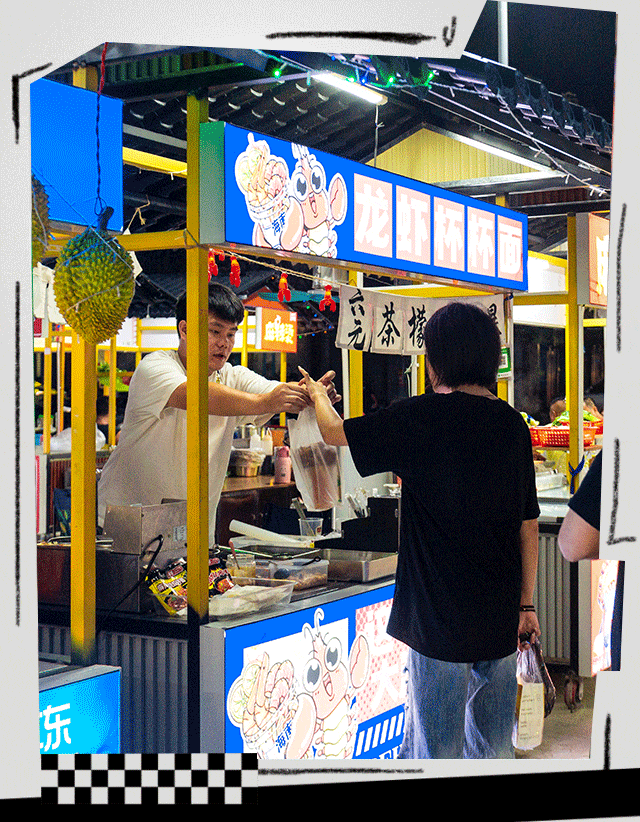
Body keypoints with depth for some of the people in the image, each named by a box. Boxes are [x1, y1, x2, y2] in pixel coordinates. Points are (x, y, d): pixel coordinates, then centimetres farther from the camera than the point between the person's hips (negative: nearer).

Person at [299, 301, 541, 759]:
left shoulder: (424, 417, -11)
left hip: (442, 617, -5)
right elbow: (529, 524, 7)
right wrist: (526, 604, 16)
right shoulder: (512, 423, 4)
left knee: (436, 748, 5)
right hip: (502, 617, 5)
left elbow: (335, 433, 0)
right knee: (494, 745, 16)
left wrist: (318, 394, 21)